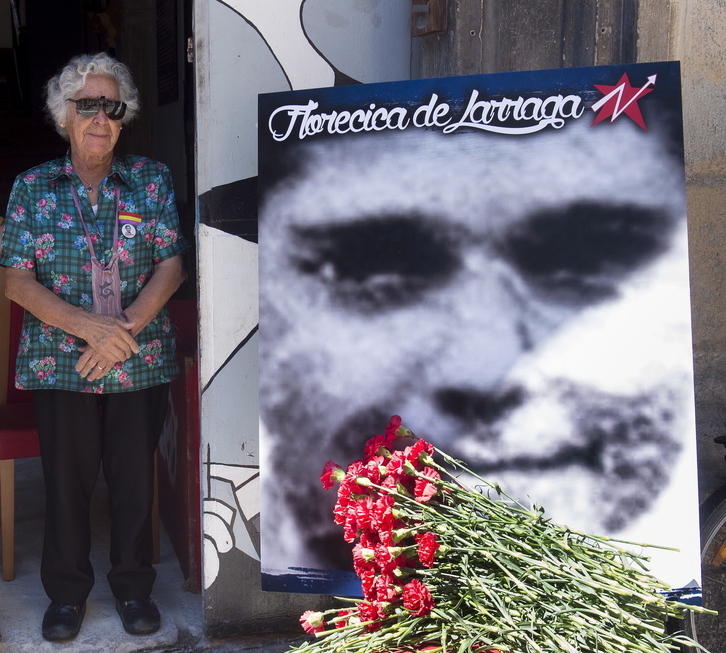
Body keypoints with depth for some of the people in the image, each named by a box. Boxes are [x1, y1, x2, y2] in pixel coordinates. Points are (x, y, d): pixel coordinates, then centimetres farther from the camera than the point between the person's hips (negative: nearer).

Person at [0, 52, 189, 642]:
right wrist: (88, 326, -17)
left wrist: (125, 329, -15)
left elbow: (171, 266, -1)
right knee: (66, 478, 9)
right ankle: (67, 592, 30)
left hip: (140, 361, 0)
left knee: (135, 476, 8)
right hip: (59, 363, 0)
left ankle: (134, 587, 28)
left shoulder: (152, 180, 4)